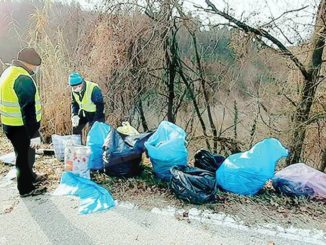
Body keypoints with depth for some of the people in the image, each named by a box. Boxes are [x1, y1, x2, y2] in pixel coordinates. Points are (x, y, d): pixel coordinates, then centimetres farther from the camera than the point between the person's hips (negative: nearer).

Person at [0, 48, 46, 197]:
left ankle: (30, 177, 42)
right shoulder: (23, 79, -23)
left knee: (24, 154, 24)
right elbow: (28, 110, -26)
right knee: (25, 156, 5)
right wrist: (33, 133, -22)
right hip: (21, 127, -10)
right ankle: (26, 188, 20)